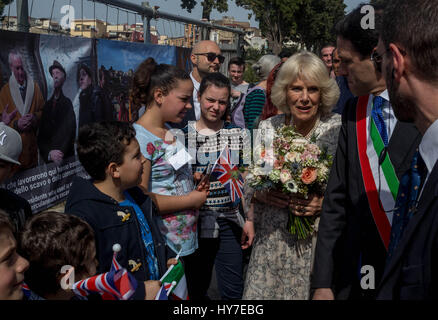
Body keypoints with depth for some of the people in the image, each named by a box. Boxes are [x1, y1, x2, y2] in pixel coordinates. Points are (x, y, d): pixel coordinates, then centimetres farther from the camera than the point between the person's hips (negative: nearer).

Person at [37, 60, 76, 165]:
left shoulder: (68, 103, -2)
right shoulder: (47, 105, 8)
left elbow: (70, 132, -7)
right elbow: (41, 136, 4)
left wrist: (61, 152, -20)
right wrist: (49, 153, -14)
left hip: (67, 158, -3)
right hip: (49, 160, 3)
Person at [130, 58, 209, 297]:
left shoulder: (172, 134, 11)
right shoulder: (139, 138, -17)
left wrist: (194, 183, 5)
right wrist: (191, 199, -16)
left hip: (187, 243, 9)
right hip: (162, 249, -9)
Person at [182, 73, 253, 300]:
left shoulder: (239, 134, 4)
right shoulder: (184, 135, -1)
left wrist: (249, 220, -1)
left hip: (230, 222, 1)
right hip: (195, 222, -1)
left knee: (233, 291, 2)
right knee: (196, 289, 11)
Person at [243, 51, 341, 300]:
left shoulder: (339, 129, -6)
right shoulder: (267, 128, 4)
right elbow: (248, 183, 10)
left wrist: (326, 203, -18)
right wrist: (262, 194, -10)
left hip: (319, 243, -2)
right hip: (271, 244, 3)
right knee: (264, 292, 6)